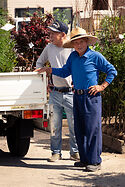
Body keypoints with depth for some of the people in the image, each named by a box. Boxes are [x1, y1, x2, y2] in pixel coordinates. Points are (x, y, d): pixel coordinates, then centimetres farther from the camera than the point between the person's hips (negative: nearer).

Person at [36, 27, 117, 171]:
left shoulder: (96, 56, -5)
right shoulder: (73, 56, 11)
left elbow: (112, 71, 0)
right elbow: (65, 72, 17)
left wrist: (102, 86, -5)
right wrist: (47, 70, 9)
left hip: (91, 97, -6)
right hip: (77, 97, 6)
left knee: (92, 129, -7)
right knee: (79, 129, 9)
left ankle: (95, 161, -3)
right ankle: (85, 159, 18)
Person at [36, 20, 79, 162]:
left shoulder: (72, 49, -6)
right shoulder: (49, 48, 7)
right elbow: (39, 63, 23)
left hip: (70, 93, -3)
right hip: (54, 93, 3)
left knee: (74, 124, 1)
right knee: (55, 125, 6)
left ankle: (74, 152, 12)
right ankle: (56, 152, 15)